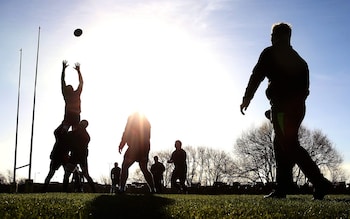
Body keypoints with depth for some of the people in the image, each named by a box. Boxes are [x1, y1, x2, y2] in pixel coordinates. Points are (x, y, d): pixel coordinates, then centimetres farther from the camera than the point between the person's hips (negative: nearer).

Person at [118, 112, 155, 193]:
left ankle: (122, 188, -10)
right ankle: (152, 189, 5)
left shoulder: (132, 118, 3)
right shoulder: (146, 122, 20)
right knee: (144, 169, 13)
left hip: (134, 147, -5)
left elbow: (126, 132, -6)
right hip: (145, 149, 5)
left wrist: (121, 145, -4)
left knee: (125, 167, 2)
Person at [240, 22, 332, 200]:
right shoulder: (298, 59, 23)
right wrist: (298, 101, 17)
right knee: (281, 145, 11)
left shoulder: (270, 53, 2)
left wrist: (247, 98, 4)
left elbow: (257, 75, -2)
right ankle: (282, 188, 8)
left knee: (289, 146, -11)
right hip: (298, 106, 8)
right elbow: (305, 85, 17)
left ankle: (320, 183, -20)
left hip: (283, 106, -8)